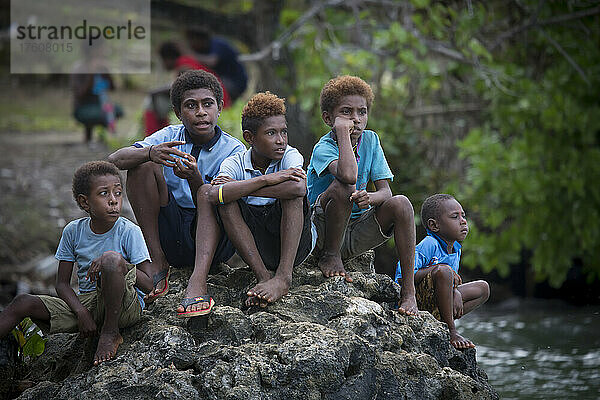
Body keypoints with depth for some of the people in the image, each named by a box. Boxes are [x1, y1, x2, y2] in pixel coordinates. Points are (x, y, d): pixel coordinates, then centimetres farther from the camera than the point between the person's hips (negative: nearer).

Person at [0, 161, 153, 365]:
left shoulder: (129, 232, -7)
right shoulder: (73, 231, 3)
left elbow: (150, 285, -12)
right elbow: (62, 284, 6)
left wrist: (116, 264, -28)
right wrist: (81, 312, -13)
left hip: (126, 306, -4)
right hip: (86, 302, 4)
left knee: (111, 258, -32)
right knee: (24, 302, -12)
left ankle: (110, 333, -17)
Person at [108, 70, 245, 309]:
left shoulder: (234, 150, -5)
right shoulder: (170, 137, 2)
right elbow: (115, 159, -13)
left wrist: (194, 180, -36)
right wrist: (151, 152, -33)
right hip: (172, 238, 3)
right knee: (144, 164, -15)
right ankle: (157, 262, -18)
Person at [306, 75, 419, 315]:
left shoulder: (370, 140, 2)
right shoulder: (323, 148, -16)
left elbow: (385, 191, -3)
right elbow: (349, 175, -39)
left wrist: (370, 198, -27)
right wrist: (343, 132, -28)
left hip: (355, 235, 5)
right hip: (322, 232, -5)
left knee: (401, 205, -19)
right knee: (343, 187, -32)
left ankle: (408, 290, -15)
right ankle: (330, 257, -12)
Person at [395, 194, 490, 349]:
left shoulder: (455, 249, 9)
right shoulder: (429, 245, -18)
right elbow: (403, 276, -27)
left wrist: (455, 293, -8)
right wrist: (434, 269, -27)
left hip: (435, 309, 9)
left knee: (483, 288, 12)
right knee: (444, 270, -34)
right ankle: (451, 332, -21)